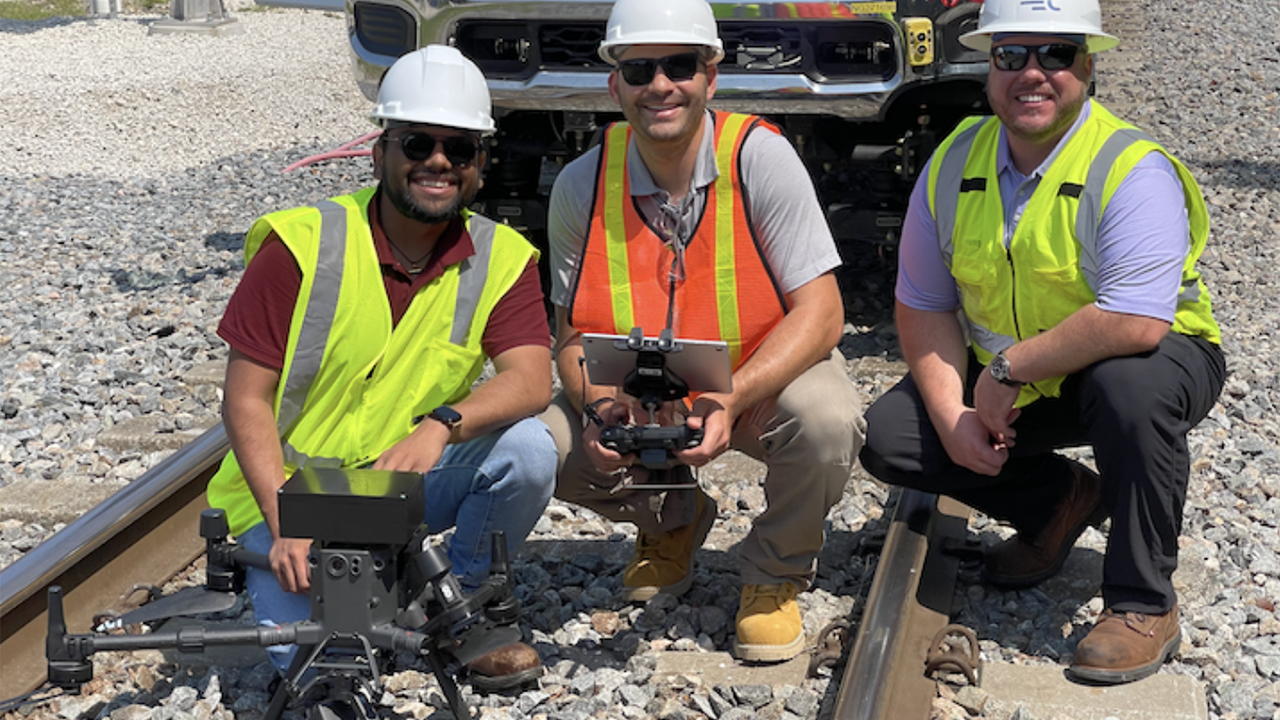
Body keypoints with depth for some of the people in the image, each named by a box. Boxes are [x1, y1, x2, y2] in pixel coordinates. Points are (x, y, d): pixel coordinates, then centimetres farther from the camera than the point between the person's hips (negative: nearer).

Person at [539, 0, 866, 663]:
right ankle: (670, 523, 15)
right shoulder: (580, 186, -11)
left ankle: (776, 574, 0)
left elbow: (820, 313, -21)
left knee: (826, 422, -34)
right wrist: (601, 408, -26)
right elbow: (572, 333, -4)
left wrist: (731, 400, -35)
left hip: (764, 380, -2)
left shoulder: (760, 157, -19)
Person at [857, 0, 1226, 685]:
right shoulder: (954, 164, -5)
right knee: (887, 437, -11)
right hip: (1004, 382, 5)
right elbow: (923, 306, -1)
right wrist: (953, 415, -15)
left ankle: (1143, 604, -20)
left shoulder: (1132, 170, -23)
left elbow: (1135, 324, -36)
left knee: (1131, 384, -39)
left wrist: (1007, 369, -28)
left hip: (1147, 360, -5)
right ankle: (1061, 500, 11)